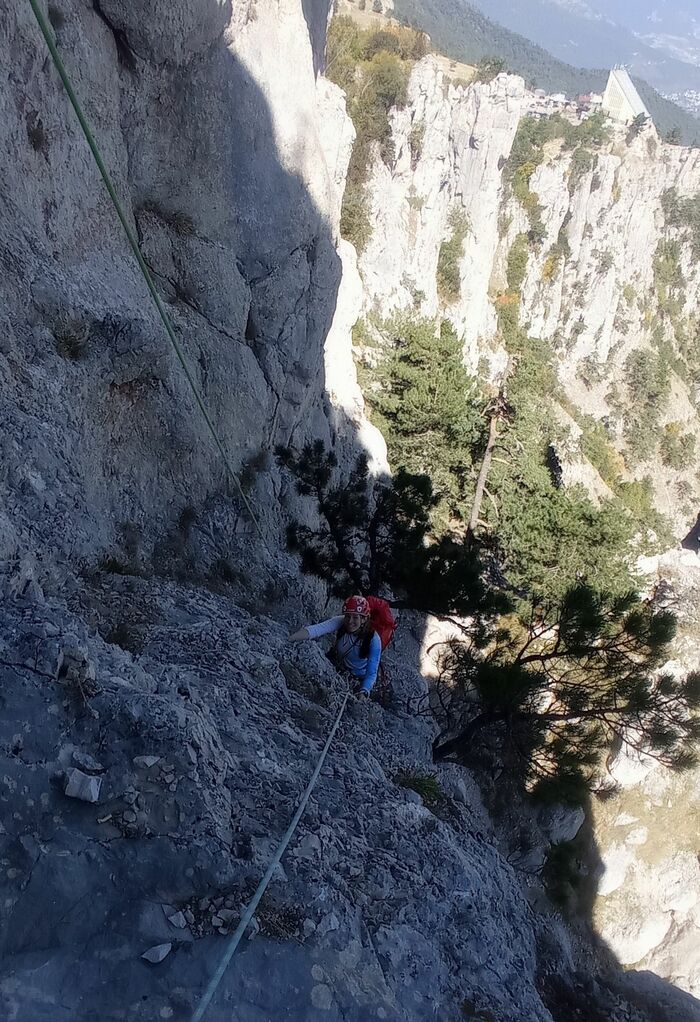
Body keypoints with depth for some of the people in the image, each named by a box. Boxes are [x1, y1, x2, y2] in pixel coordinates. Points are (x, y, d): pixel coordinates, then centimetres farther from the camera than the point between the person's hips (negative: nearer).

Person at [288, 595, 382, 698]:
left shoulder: (374, 640, -29)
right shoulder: (341, 622, -25)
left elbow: (371, 674, -25)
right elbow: (317, 629, -42)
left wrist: (363, 693, -44)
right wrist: (288, 639, -57)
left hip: (358, 680, -2)